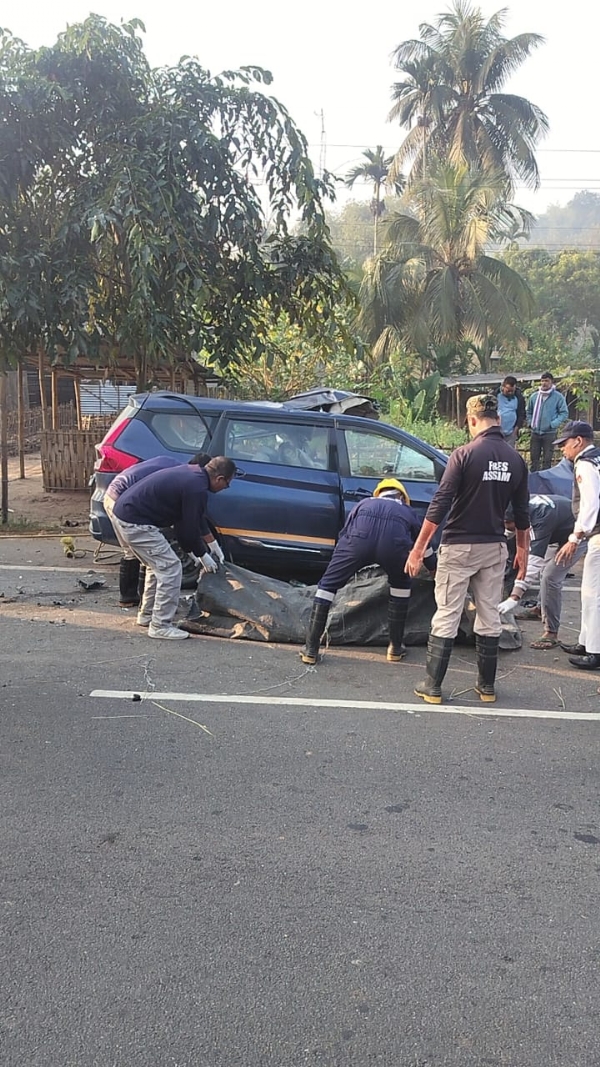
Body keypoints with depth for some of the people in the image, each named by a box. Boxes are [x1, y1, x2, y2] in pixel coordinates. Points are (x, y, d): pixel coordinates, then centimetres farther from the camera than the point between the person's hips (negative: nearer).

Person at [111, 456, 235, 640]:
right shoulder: (197, 489, -18)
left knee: (158, 565, 22)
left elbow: (196, 517, 25)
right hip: (135, 522, -11)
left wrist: (213, 543, 30)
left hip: (124, 511, 11)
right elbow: (190, 528, -11)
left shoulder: (191, 473, 13)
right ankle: (160, 626, -1)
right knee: (170, 568, -6)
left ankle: (146, 615, 32)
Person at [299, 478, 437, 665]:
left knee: (328, 584, 16)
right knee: (401, 585, 30)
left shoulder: (364, 503, 41)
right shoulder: (408, 512, 40)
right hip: (394, 537, 0)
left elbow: (345, 533, 43)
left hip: (361, 533, 0)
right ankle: (396, 647, 32)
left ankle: (311, 649, 14)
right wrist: (435, 571, 70)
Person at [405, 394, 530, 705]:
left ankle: (433, 685, 6)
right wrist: (522, 550, 22)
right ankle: (486, 685, 21)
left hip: (458, 547, -4)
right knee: (489, 617, 13)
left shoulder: (465, 454, -13)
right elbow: (521, 513, 8)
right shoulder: (516, 460, 2)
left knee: (446, 617, 1)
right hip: (494, 548, 5)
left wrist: (418, 548, -11)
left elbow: (439, 505, -16)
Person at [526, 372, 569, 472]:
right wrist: (530, 422, 4)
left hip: (550, 433, -4)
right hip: (535, 432, 4)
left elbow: (564, 413, -4)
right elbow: (529, 412, 19)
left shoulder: (558, 397, -6)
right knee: (534, 458, 9)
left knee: (547, 460, 0)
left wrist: (553, 424, -14)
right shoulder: (534, 396, 6)